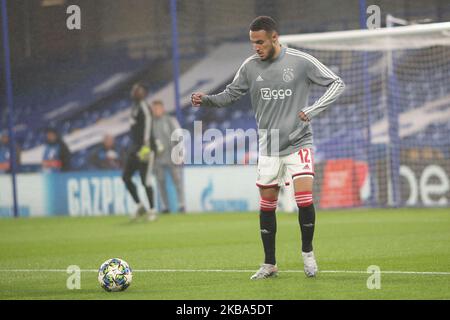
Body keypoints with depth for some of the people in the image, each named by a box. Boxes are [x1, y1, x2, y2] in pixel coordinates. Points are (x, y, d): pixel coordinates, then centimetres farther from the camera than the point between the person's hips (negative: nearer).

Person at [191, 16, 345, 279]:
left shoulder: (301, 62, -9)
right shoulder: (250, 66, 0)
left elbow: (337, 84, -4)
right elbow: (231, 94, 11)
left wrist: (313, 110, -17)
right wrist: (206, 99, -8)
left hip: (299, 143, -3)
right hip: (268, 147, 3)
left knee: (305, 200, -16)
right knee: (267, 205, 4)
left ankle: (307, 252, 8)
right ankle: (270, 264, 17)